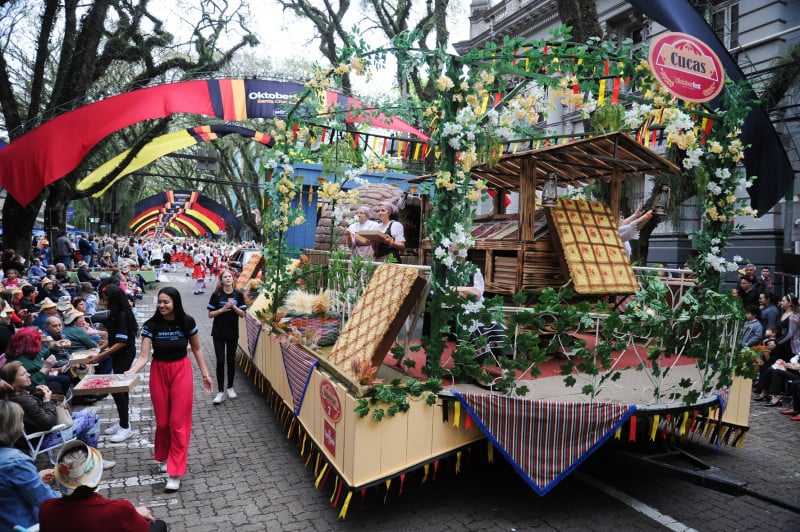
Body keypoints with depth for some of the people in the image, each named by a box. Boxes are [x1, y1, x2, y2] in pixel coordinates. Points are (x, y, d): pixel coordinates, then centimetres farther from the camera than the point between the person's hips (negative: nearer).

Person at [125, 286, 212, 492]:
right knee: (162, 420, 10)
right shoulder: (151, 325, -11)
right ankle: (165, 456, 38)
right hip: (159, 372, 1)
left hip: (181, 371, -1)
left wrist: (205, 374, 4)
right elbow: (144, 356, -14)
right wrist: (130, 372, -32)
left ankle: (175, 472, 2)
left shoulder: (187, 322, -10)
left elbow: (197, 349, 3)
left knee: (179, 422, -3)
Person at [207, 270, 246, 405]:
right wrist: (222, 309, -19)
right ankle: (220, 391, 4)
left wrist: (234, 307, -18)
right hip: (218, 333, -2)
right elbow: (210, 314, -4)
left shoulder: (238, 295, -2)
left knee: (231, 361, 11)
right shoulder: (216, 295, -6)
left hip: (233, 333, 2)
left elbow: (242, 314, -1)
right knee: (220, 361, -3)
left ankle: (230, 387, 27)